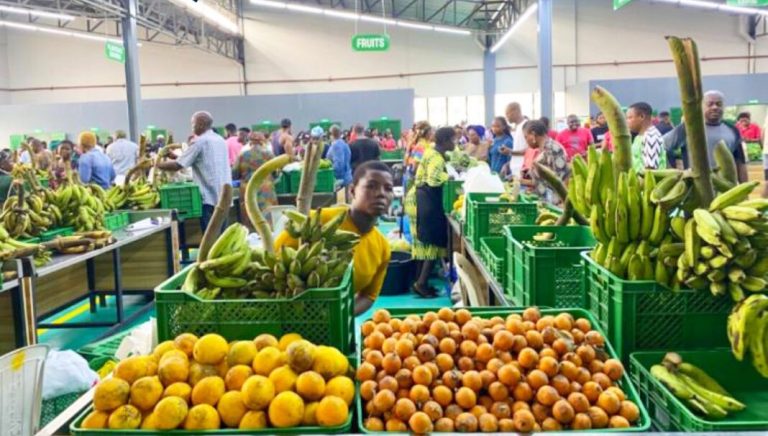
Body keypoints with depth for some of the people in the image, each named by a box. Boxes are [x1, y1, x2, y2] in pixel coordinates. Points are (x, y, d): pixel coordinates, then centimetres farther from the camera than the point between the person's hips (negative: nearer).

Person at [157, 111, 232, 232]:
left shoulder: (199, 142, -11)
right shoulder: (220, 140, 13)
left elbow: (177, 166, -12)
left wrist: (157, 164, 3)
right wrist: (175, 156, 17)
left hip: (209, 197, -8)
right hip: (223, 195, 8)